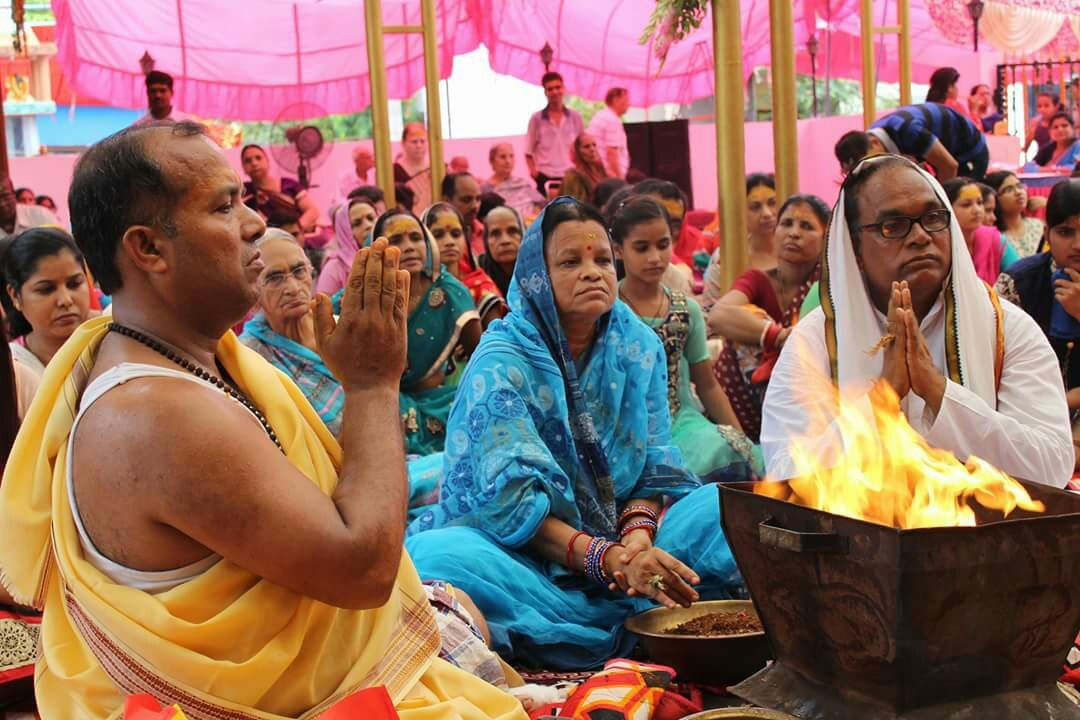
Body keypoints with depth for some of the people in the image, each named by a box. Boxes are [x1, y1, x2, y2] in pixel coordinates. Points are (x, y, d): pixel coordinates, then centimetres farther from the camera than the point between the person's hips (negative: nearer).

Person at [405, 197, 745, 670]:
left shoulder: (640, 346, 4)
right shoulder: (501, 363, -11)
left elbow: (653, 469, 3)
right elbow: (512, 500, -19)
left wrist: (637, 539, -18)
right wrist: (608, 559, -30)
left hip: (621, 542, 5)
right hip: (523, 553, -4)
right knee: (436, 558, -34)